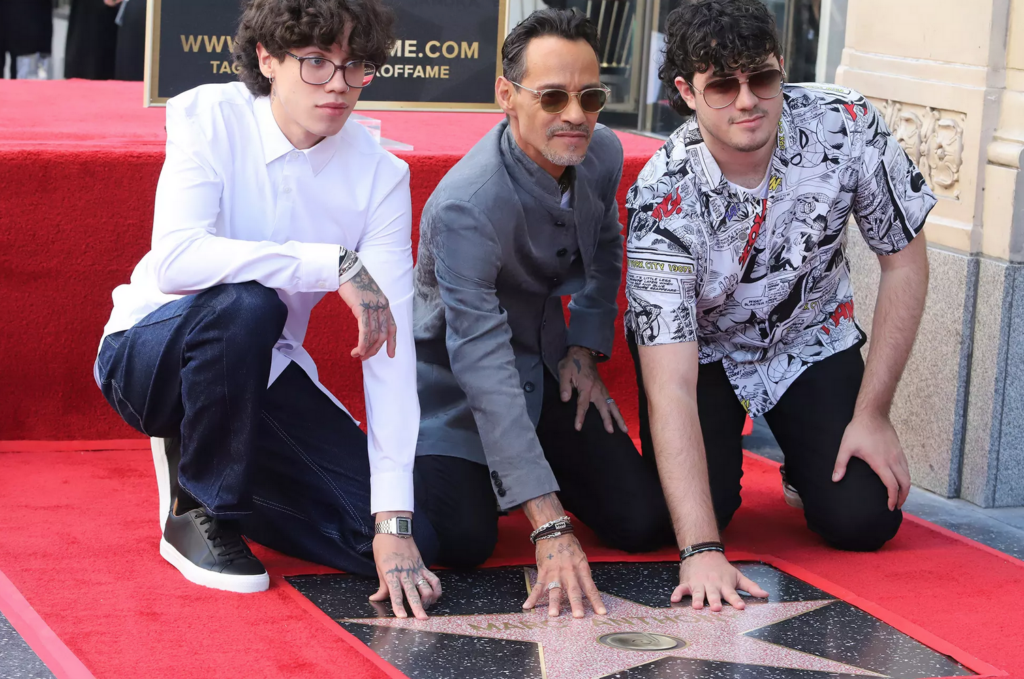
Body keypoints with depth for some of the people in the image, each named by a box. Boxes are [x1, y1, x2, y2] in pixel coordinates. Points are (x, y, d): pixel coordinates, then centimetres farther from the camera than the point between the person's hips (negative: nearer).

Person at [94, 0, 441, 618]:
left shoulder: (379, 174, -12)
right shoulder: (210, 117, -17)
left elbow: (392, 347, -19)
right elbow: (175, 260, -34)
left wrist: (395, 521, -27)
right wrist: (336, 265, -37)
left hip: (263, 370, 3)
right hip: (150, 355, -3)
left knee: (412, 541, -12)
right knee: (245, 302, -38)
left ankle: (216, 466, 11)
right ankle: (200, 511, -14)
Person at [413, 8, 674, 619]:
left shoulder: (604, 155, -12)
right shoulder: (465, 206, -34)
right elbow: (483, 370, -39)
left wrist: (585, 348, -2)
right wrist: (550, 527, -44)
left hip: (547, 366, 6)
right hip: (455, 379, -5)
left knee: (646, 522, -7)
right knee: (461, 540, -25)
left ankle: (535, 461, 22)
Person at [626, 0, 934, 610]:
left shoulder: (847, 127, -27)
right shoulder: (663, 200, -33)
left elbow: (906, 262, -10)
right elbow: (670, 389, -37)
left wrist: (873, 416, -14)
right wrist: (702, 552, -46)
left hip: (811, 337, 2)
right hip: (700, 348, -1)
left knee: (864, 520, -15)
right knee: (676, 518, -21)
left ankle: (809, 461, 20)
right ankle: (721, 455, 14)